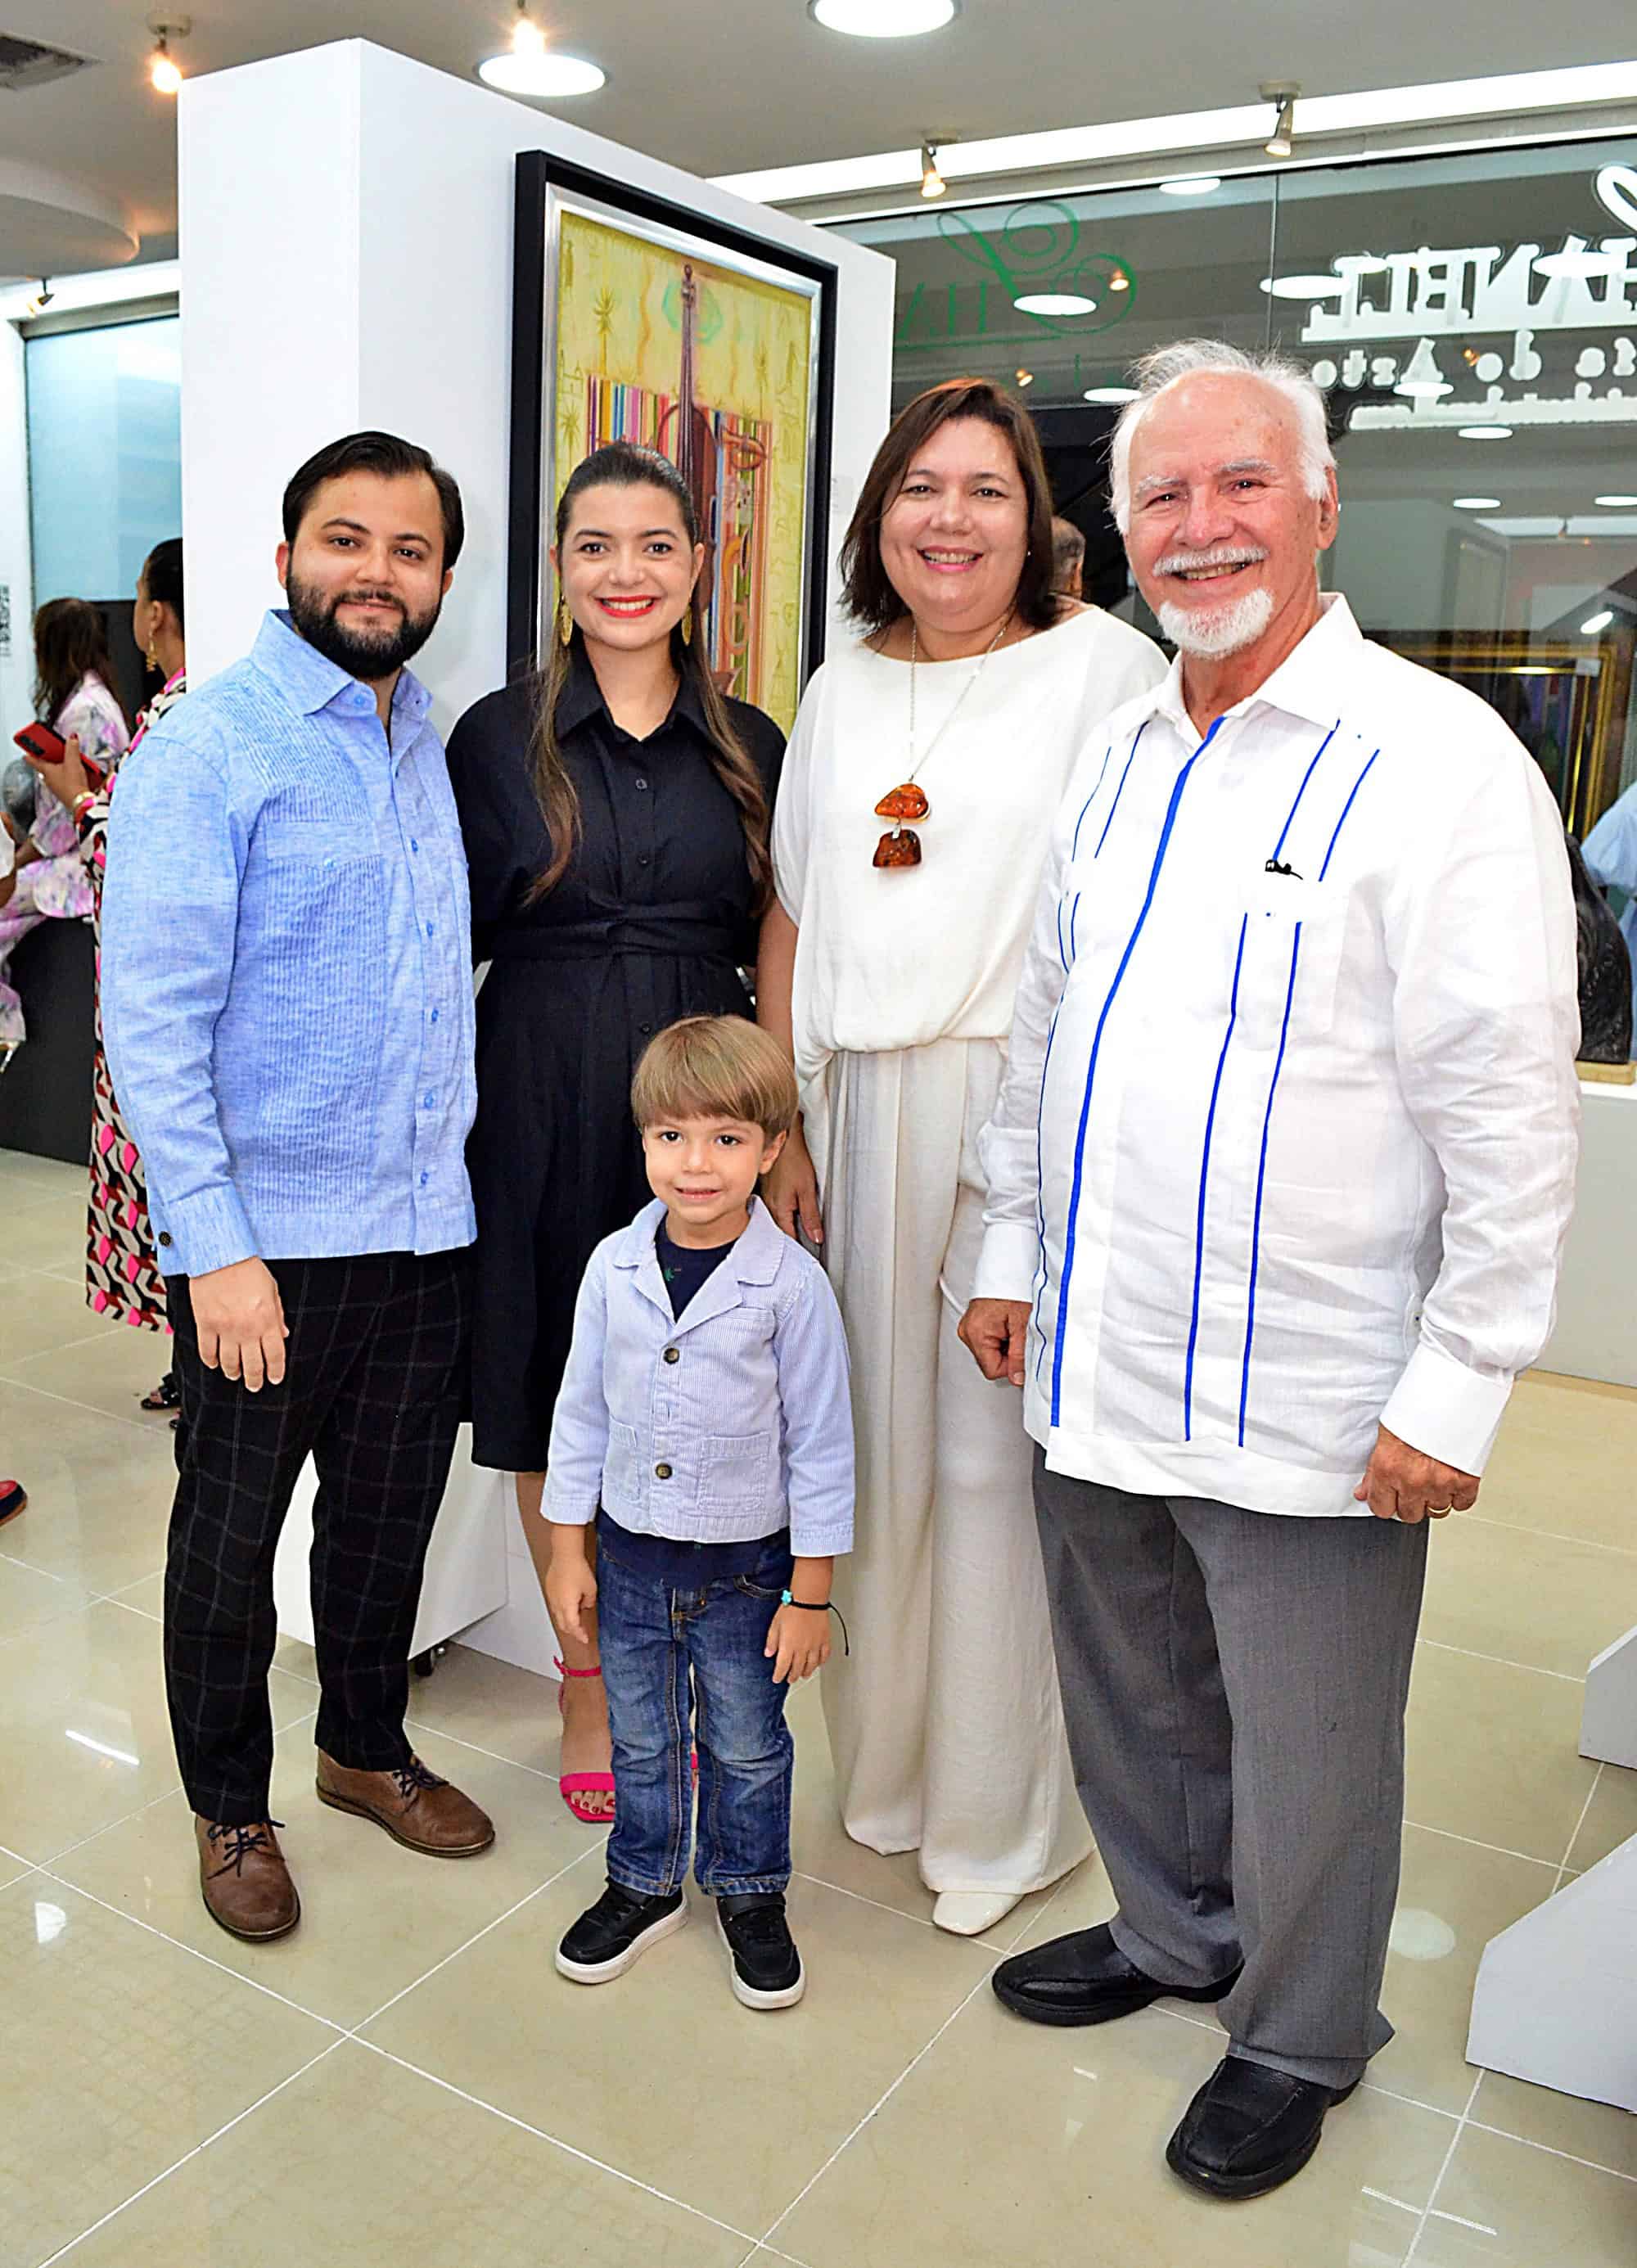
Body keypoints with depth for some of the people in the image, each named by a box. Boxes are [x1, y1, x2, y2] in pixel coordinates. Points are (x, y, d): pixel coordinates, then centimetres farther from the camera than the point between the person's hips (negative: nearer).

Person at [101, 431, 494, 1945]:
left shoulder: (433, 744, 10)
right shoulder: (208, 750, -11)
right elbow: (152, 1014, -16)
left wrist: (458, 1156, 10)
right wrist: (216, 1246, -20)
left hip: (425, 1224, 6)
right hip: (267, 1237, -6)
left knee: (389, 1517, 19)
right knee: (231, 1540, 12)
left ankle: (367, 1747, 41)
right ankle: (230, 1806, 33)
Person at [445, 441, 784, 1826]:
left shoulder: (749, 748, 6)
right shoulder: (499, 737, 2)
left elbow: (777, 956, 9)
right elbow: (453, 938, 2)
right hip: (544, 1113, -1)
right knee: (555, 1408, 9)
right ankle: (589, 1681, 28)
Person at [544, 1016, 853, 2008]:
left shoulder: (792, 1283, -17)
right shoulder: (615, 1267, -7)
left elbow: (822, 1447, -10)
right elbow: (582, 1414, 4)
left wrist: (811, 1591, -8)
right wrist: (568, 1548, 6)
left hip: (747, 1563, -3)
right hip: (630, 1552, 3)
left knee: (747, 1746, 16)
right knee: (641, 1739, 20)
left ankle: (750, 1894, 39)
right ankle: (646, 1884, 42)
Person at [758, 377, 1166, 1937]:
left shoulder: (1102, 665, -1)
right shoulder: (841, 691, 14)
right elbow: (792, 921, 13)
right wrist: (783, 1133, 7)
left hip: (1035, 1112, -4)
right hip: (865, 1111, 4)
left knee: (995, 1458, 2)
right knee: (875, 1441, 10)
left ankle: (1001, 1815, 22)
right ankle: (885, 1763, 32)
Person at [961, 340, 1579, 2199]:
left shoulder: (1438, 762, -13)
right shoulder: (1119, 757, 9)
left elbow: (1510, 1114, -15)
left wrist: (1457, 1390, -16)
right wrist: (1012, 1251, 15)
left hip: (1304, 1402, -6)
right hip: (1092, 1358, 6)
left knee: (1301, 1752, 13)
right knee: (1129, 1702, 24)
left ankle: (1297, 2044, 40)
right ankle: (1172, 1933, 51)